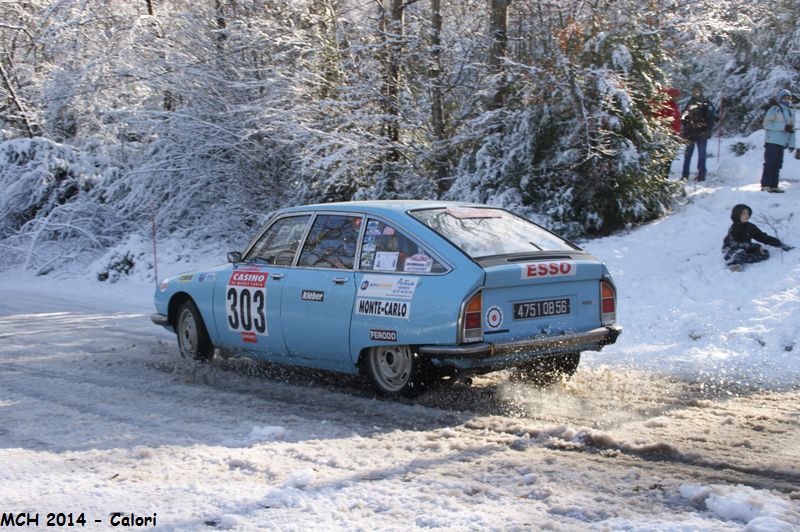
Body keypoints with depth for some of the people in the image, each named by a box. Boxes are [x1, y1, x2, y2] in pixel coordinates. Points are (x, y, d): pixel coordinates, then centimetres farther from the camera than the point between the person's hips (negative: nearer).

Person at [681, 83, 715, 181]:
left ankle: (701, 174, 6)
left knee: (701, 154, 1)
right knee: (687, 154, 5)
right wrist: (683, 130, 5)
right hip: (689, 133, 4)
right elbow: (683, 118, 16)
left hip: (701, 133, -4)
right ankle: (685, 175, 10)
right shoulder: (689, 103, 14)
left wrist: (708, 131, -13)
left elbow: (710, 119, -3)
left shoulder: (706, 104, 1)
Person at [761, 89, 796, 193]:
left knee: (777, 165, 6)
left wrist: (791, 144, 14)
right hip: (772, 141, -7)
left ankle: (773, 185, 9)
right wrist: (783, 127, -16)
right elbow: (767, 124, -10)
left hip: (782, 143, 7)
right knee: (770, 163, -8)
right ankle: (765, 185, -5)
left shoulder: (791, 112, 18)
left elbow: (791, 130, 22)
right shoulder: (775, 109, -4)